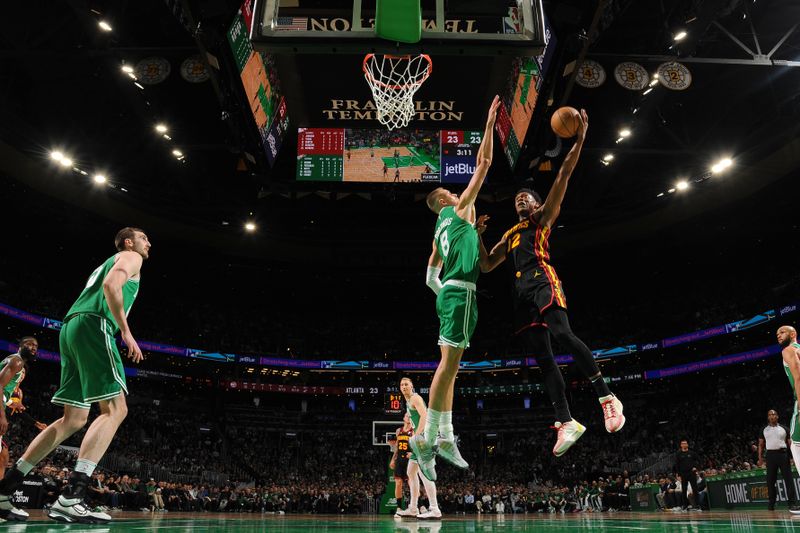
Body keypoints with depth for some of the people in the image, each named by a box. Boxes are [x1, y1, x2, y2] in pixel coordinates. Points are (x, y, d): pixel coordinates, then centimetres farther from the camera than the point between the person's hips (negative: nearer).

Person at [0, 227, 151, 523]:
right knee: (115, 409, -14)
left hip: (71, 326, 10)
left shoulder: (107, 263, 34)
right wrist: (126, 332, -15)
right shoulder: (131, 257, 7)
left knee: (74, 419, 11)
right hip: (94, 324, -10)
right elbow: (111, 285, -14)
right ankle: (70, 499, -25)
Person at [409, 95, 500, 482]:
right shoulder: (458, 209, 4)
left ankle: (445, 437, 10)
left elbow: (430, 278, 26)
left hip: (449, 292, 9)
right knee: (450, 364, -12)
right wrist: (490, 123, 8)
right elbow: (483, 164, 2)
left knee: (450, 366, 7)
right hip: (462, 291, -9)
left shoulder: (442, 230, 24)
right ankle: (427, 437, -12)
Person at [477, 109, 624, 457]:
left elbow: (564, 175, 6)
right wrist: (477, 236, 17)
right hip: (522, 293, 6)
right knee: (542, 357, -2)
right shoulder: (510, 235, 30)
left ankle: (607, 397, -22)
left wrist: (579, 140, -2)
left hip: (542, 281, -6)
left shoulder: (544, 218, 16)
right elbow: (486, 266, 29)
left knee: (562, 334, -29)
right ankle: (566, 422, -2)